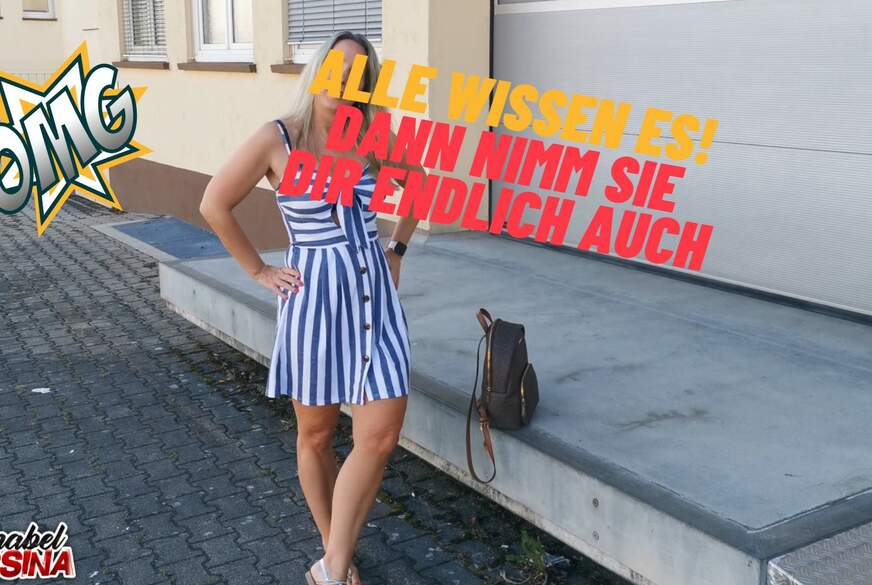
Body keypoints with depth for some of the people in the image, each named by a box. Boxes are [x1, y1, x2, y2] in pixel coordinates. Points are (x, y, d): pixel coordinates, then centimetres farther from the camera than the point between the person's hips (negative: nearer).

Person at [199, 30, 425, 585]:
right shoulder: (277, 139, -7)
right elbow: (215, 205, -1)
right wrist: (261, 271, 0)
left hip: (375, 294, 3)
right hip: (314, 299, -2)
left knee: (380, 437, -5)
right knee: (317, 434, 11)